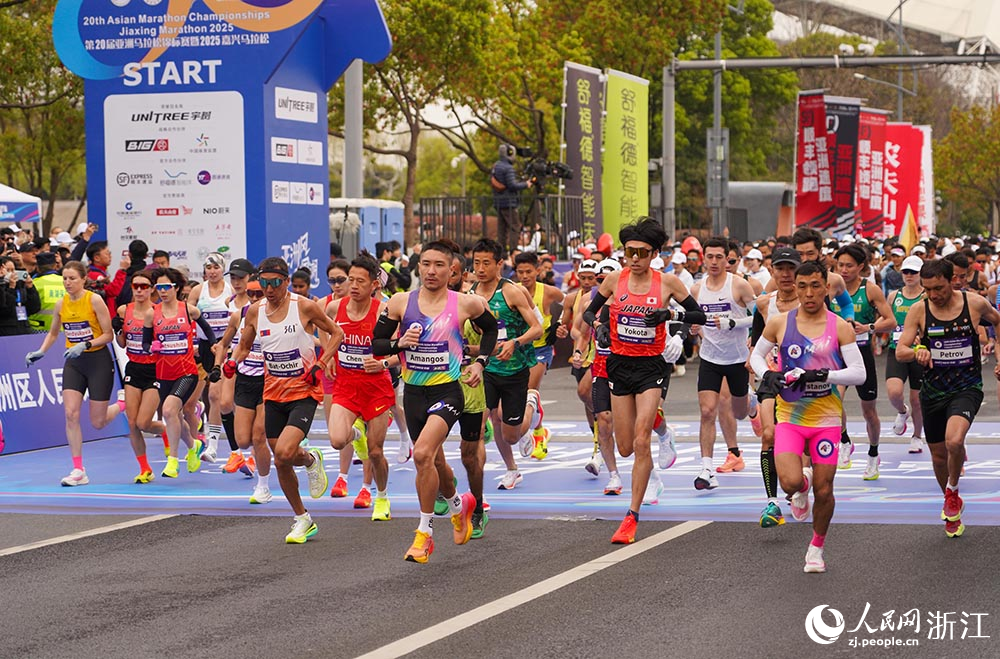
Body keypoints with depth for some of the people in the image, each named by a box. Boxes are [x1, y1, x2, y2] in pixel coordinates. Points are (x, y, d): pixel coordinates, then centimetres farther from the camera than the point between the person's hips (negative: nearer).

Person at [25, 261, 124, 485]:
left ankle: (123, 405, 33)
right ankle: (79, 471, -7)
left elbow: (108, 335, -11)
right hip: (74, 363, 4)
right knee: (71, 413, -12)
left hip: (98, 361, -4)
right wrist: (41, 352, 2)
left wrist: (85, 345, -24)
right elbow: (53, 333, 18)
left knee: (98, 423, 0)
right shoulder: (61, 304, 2)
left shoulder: (94, 300, -12)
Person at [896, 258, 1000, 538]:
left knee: (954, 440, -28)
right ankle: (952, 508, 39)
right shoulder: (919, 310, -6)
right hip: (933, 390, 3)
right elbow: (900, 351, -8)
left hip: (967, 387, -3)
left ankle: (953, 492, 0)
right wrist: (917, 351, -31)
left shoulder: (975, 303, -8)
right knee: (939, 455, 13)